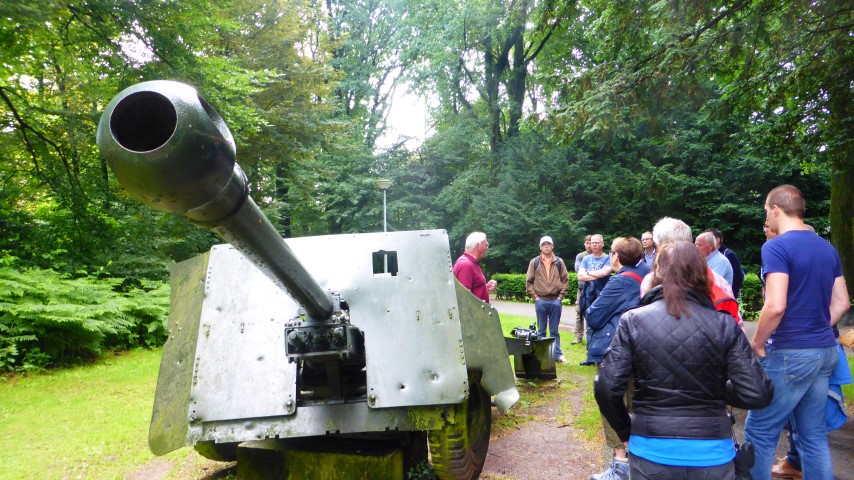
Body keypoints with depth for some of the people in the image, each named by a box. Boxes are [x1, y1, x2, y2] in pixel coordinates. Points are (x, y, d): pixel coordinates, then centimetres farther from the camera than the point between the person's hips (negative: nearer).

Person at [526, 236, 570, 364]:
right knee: (541, 330, 8)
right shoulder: (534, 262, 3)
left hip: (555, 301, 1)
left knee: (554, 330, 8)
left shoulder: (559, 262, 6)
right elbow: (529, 281, 3)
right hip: (540, 301, 0)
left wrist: (561, 295, -1)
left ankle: (557, 354, 14)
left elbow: (565, 280, 7)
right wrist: (534, 296, -4)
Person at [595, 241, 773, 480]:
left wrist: (625, 431, 4)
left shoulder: (633, 321, -8)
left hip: (651, 452, -1)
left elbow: (606, 388, -12)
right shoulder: (724, 325, -6)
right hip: (711, 453, 1)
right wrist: (719, 390, 10)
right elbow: (758, 394, -9)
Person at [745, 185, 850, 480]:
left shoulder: (776, 247, -15)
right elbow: (841, 303, 14)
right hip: (826, 351, 8)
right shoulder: (827, 248, 10)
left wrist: (757, 342, -9)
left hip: (790, 354, -8)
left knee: (759, 432, 3)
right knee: (814, 434, 15)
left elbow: (776, 306, -23)